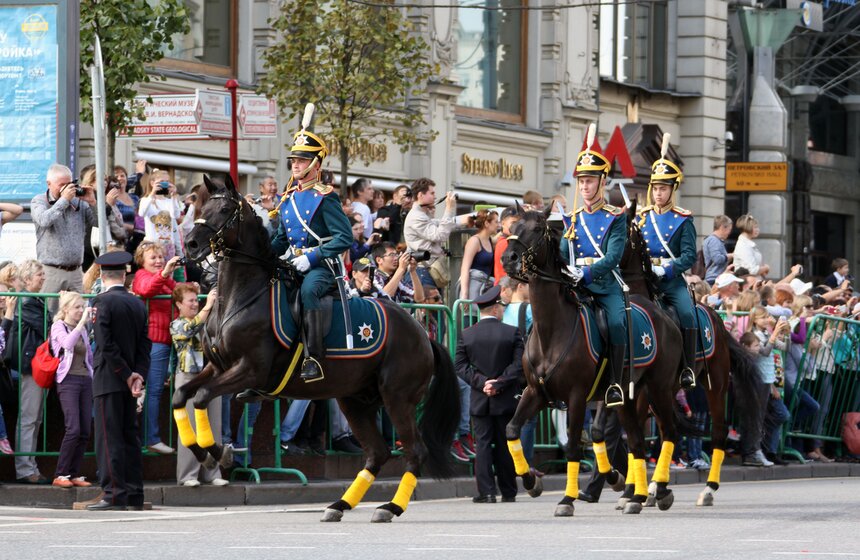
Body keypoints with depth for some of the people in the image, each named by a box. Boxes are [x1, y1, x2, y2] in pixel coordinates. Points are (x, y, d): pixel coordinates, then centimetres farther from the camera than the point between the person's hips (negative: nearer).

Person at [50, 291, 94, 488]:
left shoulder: (83, 330, 18)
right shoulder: (58, 327, -1)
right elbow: (67, 343, -22)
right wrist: (83, 322, -24)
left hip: (86, 380, 7)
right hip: (68, 380, -7)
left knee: (85, 431, -1)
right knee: (73, 429, -17)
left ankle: (75, 474, 5)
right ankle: (60, 475, -12)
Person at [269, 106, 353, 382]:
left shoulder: (324, 198, -7)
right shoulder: (287, 199, 15)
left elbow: (345, 238, -14)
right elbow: (281, 241, 26)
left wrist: (312, 257, -22)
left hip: (322, 266, -8)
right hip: (294, 265, 8)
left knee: (308, 290, -36)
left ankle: (315, 358, -37)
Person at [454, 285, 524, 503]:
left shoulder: (466, 335, 1)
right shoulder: (512, 333, -5)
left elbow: (460, 365, -3)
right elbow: (519, 364, -11)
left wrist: (481, 382, -8)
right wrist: (500, 384, -11)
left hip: (479, 400, 1)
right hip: (506, 400, -1)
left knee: (483, 444, 2)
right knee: (505, 444, 7)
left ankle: (486, 491, -5)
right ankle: (508, 492, 12)